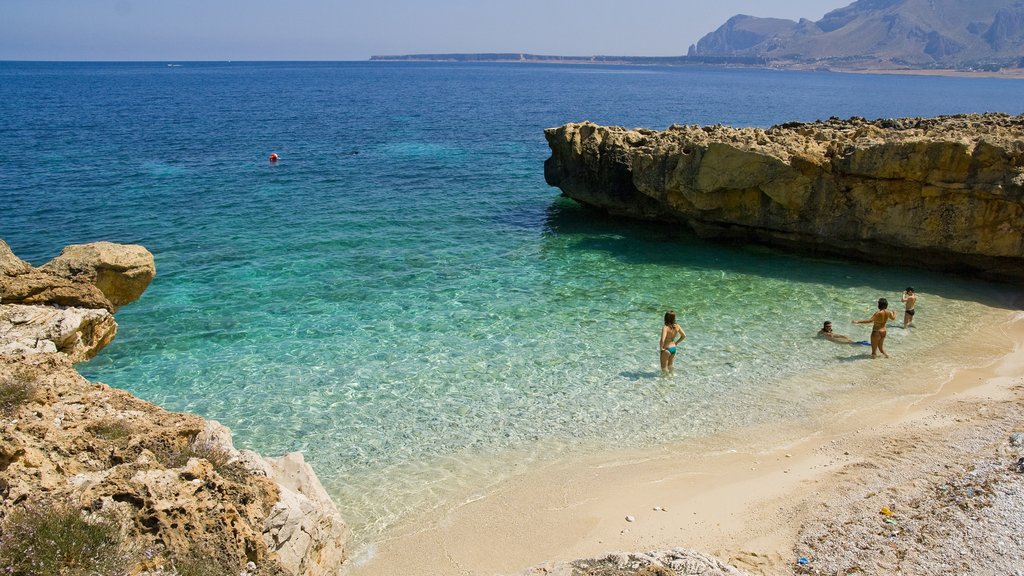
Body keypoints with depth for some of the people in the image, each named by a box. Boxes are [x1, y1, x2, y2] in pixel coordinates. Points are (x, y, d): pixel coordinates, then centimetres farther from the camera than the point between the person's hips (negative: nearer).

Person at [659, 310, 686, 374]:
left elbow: (662, 340, -36)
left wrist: (661, 348, -19)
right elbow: (684, 336, 4)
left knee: (664, 367, 13)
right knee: (670, 365, 28)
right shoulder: (677, 326, -8)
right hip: (674, 348, 6)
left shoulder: (665, 328, -26)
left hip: (666, 349, -6)